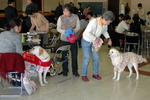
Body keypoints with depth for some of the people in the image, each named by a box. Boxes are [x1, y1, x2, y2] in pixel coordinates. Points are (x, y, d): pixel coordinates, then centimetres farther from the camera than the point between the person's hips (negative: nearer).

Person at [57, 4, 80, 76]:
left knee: (74, 55, 8)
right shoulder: (61, 18, -7)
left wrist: (73, 30, -25)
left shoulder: (75, 17, -6)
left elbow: (78, 27, -4)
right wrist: (64, 31, -22)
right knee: (64, 55, 9)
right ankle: (65, 71, 24)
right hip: (64, 39, 0)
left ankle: (75, 70, 23)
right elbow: (58, 28, -3)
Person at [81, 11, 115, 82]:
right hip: (86, 41, -7)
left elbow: (105, 31, 8)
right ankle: (84, 75, 12)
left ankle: (95, 73, 25)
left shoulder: (105, 23, -11)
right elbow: (87, 33, -38)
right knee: (86, 58, -2)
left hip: (94, 42, 7)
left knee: (96, 58, 9)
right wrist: (95, 39, -30)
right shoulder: (94, 22, -34)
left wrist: (108, 38, -6)